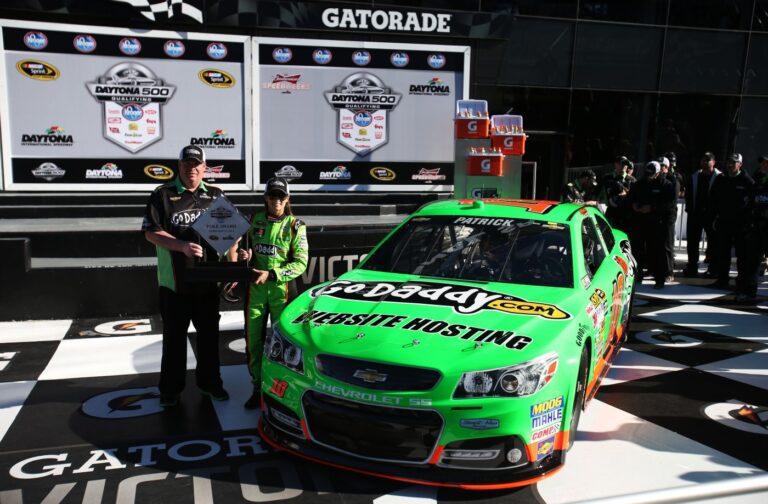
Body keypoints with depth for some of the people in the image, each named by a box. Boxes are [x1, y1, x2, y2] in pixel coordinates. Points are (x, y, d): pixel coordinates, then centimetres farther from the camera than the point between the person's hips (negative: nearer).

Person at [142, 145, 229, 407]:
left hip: (208, 280, 3)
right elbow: (151, 232, -7)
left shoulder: (216, 196, 8)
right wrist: (182, 245, -20)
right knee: (174, 337, 8)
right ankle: (170, 389, 20)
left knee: (209, 335, 13)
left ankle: (209, 382, 28)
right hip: (174, 281, -2)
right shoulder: (163, 195, -1)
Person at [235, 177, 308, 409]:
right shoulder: (254, 221, 8)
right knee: (253, 339, 5)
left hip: (281, 288, -3)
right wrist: (244, 255, -2)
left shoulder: (295, 226, -3)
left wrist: (271, 275, -18)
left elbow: (300, 263, -8)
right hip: (256, 288, 3)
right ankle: (258, 387, 17)